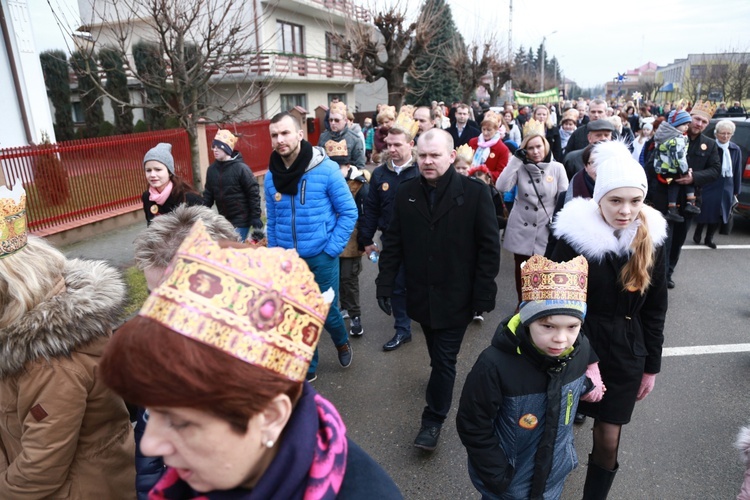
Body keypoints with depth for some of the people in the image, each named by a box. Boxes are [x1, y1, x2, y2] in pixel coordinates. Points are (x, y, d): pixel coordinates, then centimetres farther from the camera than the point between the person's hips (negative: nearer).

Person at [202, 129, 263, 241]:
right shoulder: (212, 169, 3)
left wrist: (255, 216, -14)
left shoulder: (241, 168, -14)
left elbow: (254, 193, -13)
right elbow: (208, 193, 12)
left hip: (241, 220, -6)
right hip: (223, 220, 6)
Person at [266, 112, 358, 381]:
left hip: (320, 257, -3)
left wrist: (331, 249, -11)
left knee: (327, 311, 9)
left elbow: (349, 212, -8)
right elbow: (272, 221, 10)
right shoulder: (271, 176, -1)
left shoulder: (326, 169, -13)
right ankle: (308, 368, 34)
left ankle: (342, 343, 44)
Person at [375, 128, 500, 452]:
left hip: (456, 298, -3)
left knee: (445, 360, 5)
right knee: (437, 355, 19)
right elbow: (393, 243, 4)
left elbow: (489, 246, -8)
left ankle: (433, 420, 21)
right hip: (421, 295, 3)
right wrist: (385, 284, -1)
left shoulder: (475, 192, -10)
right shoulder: (406, 193, 1)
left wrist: (484, 294, -10)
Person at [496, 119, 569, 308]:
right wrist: (516, 159, -16)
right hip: (521, 228, 1)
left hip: (545, 229, -1)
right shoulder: (520, 167, -1)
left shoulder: (557, 168, -3)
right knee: (521, 269, 13)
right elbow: (501, 187, -18)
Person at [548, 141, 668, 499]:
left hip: (625, 352, 3)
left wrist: (651, 365, 7)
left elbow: (655, 309, 5)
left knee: (608, 440, 10)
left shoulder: (652, 239, -4)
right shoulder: (575, 235, -16)